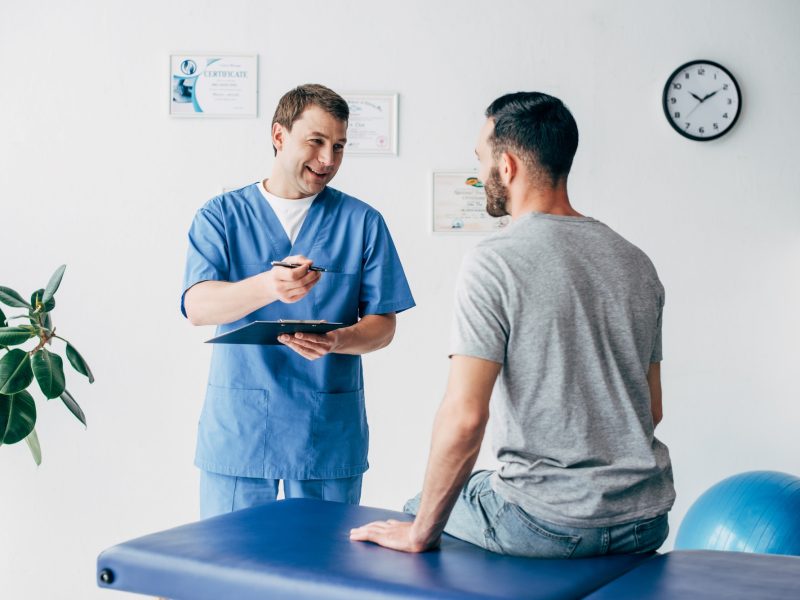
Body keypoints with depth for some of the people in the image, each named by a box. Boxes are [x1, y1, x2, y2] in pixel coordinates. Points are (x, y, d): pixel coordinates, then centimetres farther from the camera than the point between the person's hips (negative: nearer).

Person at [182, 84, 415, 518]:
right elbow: (197, 307, -11)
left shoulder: (363, 222, 6)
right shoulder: (221, 216, 4)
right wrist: (268, 286, -31)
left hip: (329, 435, 1)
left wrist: (336, 341, -20)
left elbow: (383, 324, 3)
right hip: (237, 431, 0)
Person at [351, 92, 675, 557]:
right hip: (647, 522, 7)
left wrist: (421, 533, -10)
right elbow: (652, 409, 15)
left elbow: (464, 415, -20)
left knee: (418, 509, 20)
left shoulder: (495, 263, -14)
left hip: (551, 525, -7)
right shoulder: (637, 263, 8)